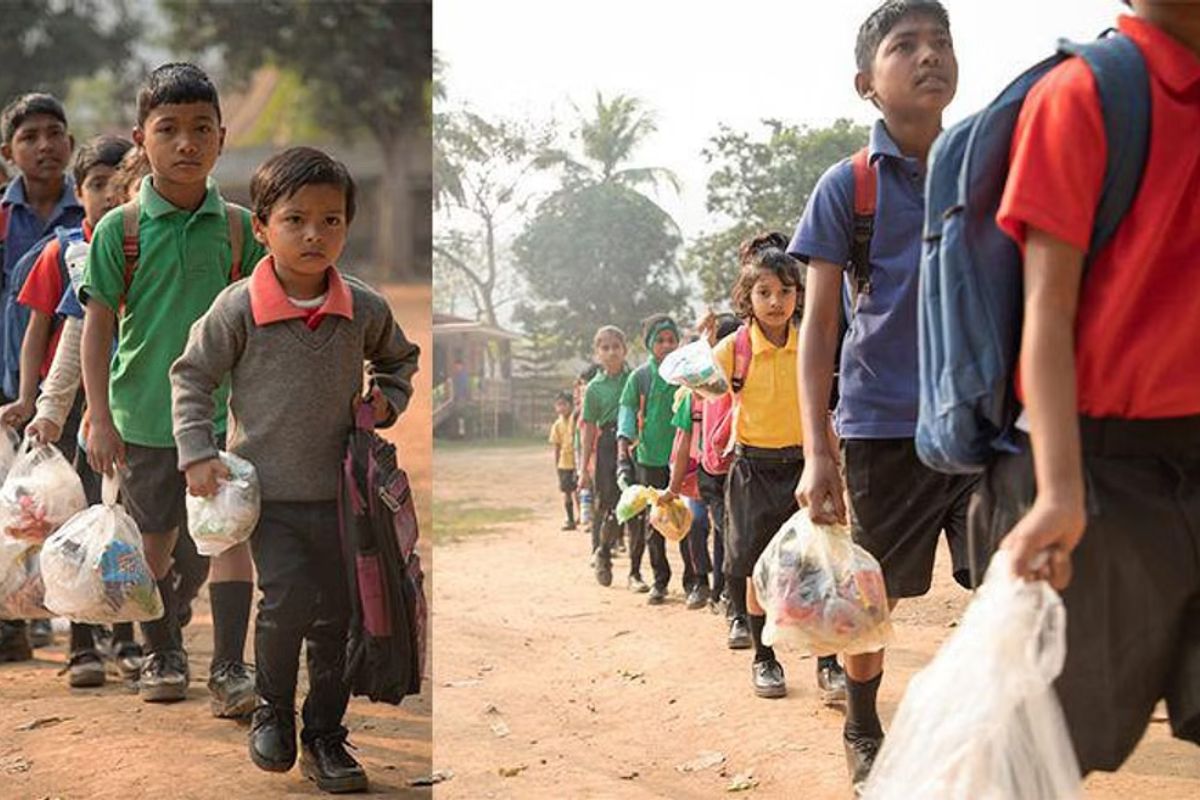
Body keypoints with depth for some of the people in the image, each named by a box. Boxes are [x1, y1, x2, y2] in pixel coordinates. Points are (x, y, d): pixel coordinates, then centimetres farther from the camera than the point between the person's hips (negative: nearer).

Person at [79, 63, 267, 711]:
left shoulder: (237, 226, 0)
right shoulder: (121, 228, -6)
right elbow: (98, 324, -2)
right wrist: (100, 418, -6)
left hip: (224, 410, 1)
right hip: (144, 413, 0)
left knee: (231, 533, -3)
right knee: (153, 541, 12)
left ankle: (229, 669, 5)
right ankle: (163, 655, 30)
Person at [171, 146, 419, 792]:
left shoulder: (365, 309, -3)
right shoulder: (237, 309, -11)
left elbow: (399, 358, 18)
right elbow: (191, 376, 0)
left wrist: (386, 399, 0)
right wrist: (198, 454, -7)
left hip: (339, 490, 3)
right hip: (268, 491, -3)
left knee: (336, 616, 7)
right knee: (288, 599, -15)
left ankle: (324, 736, 23)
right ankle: (272, 708, 13)